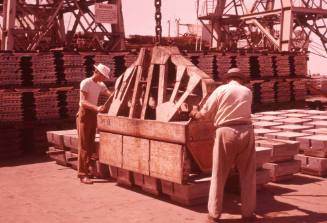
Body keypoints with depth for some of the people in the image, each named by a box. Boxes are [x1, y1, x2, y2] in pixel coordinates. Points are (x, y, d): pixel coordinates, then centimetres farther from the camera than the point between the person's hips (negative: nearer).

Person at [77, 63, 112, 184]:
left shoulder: (100, 85, 9)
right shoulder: (85, 83, -14)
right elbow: (83, 102, -23)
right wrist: (96, 108, -37)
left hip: (93, 114, 8)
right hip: (84, 114, -8)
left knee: (91, 144, 11)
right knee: (84, 145, -9)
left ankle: (87, 169, 20)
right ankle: (82, 174, -9)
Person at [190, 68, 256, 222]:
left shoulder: (221, 89, 3)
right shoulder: (247, 92, 11)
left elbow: (205, 113, 2)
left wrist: (195, 114, 24)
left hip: (226, 132, -2)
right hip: (246, 131, 2)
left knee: (219, 175, 6)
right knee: (247, 175, 11)